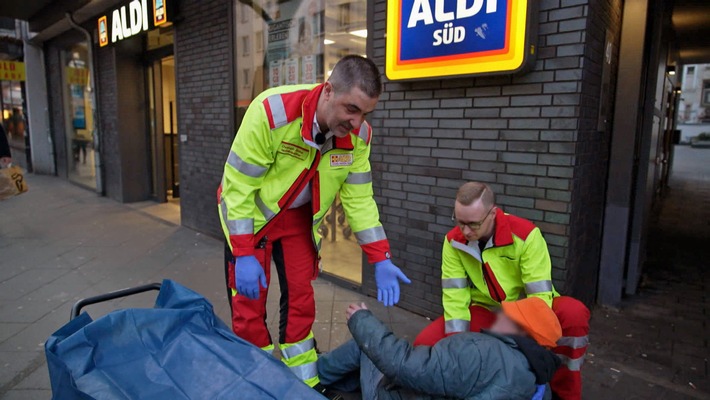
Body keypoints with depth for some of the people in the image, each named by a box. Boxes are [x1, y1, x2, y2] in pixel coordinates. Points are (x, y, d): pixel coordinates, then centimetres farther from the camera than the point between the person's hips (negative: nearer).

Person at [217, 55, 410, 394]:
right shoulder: (271, 111, -33)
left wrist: (380, 259, -13)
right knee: (249, 307, 1)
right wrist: (244, 254, -24)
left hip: (299, 218, 4)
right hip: (250, 213, -3)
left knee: (300, 300, 9)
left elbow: (359, 198, -8)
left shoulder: (358, 134, -18)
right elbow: (238, 186, -25)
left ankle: (304, 384, 29)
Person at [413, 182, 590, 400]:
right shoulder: (453, 241, -14)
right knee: (425, 343, -16)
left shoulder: (525, 234, -26)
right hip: (485, 311, 2)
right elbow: (454, 296, -15)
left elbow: (540, 294, -26)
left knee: (574, 313, -34)